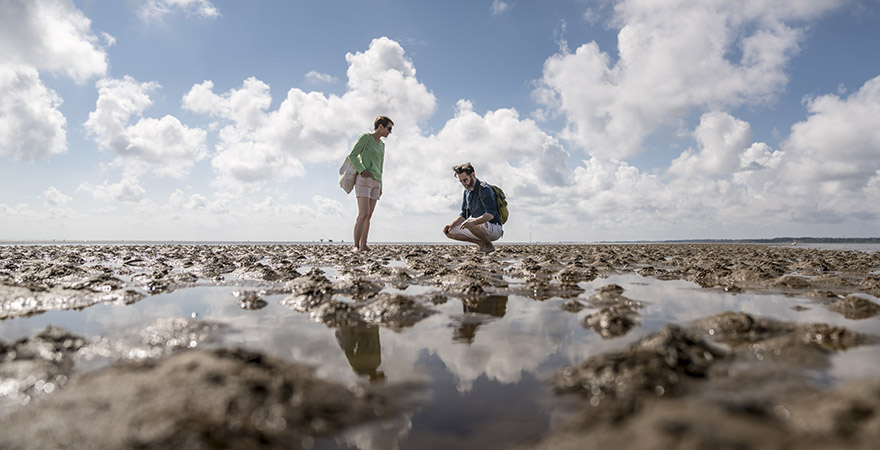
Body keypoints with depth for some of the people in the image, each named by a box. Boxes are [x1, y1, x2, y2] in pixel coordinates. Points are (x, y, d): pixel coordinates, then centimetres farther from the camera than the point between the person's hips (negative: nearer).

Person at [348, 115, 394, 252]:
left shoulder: (381, 145, 20)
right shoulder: (365, 137, -2)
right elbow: (352, 156, -7)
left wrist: (380, 187, 19)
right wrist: (362, 170, -21)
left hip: (375, 183, 7)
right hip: (364, 180, -7)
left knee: (369, 215, 3)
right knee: (363, 214, -18)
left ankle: (363, 245, 5)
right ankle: (356, 246, -19)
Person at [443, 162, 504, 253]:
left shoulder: (485, 189, -16)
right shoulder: (467, 192, 10)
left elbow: (491, 214, -28)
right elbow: (463, 215, 15)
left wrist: (474, 222, -44)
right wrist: (451, 225, -3)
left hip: (494, 228, -8)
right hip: (478, 226, 8)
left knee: (472, 224, -37)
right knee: (450, 232, -1)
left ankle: (489, 246, -11)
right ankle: (481, 243, 6)